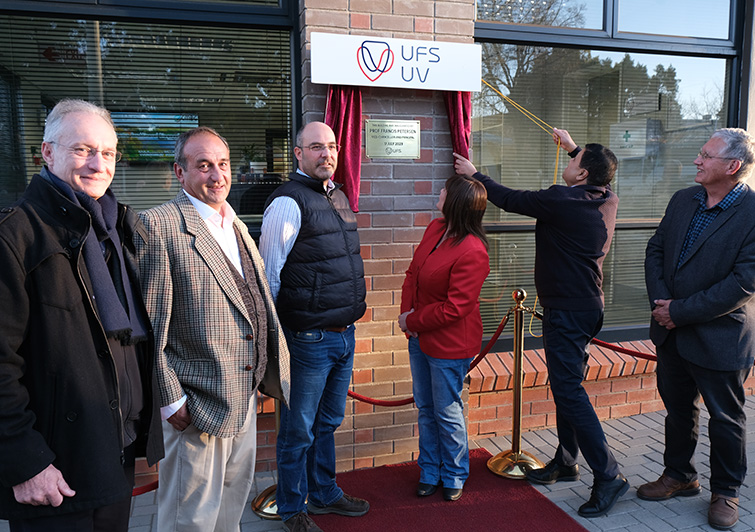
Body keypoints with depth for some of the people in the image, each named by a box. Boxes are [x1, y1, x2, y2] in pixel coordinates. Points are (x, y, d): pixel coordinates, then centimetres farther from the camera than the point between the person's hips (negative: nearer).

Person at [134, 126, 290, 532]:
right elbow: (148, 326, -15)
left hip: (245, 398, 8)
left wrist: (273, 376, 13)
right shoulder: (158, 225, -13)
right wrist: (170, 399, -16)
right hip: (197, 407, -7)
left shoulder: (235, 226, 13)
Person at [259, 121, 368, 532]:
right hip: (310, 339, -8)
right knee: (299, 430, 8)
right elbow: (268, 275, -13)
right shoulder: (288, 202, -14)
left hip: (343, 333, 8)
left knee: (328, 422, 22)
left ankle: (325, 494, 40)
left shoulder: (337, 197, 13)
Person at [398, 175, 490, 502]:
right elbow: (413, 272, 10)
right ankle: (430, 472, 37)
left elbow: (454, 307, -23)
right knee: (425, 408, 19)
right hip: (420, 339, 8)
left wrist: (412, 321, -14)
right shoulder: (435, 228, 2)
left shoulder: (472, 252, -24)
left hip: (449, 345, -8)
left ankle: (454, 476, 31)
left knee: (447, 413, 8)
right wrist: (407, 311, -4)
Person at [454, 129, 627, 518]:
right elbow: (599, 175, 31)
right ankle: (565, 462, 29)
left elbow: (510, 200, -7)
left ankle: (608, 476, -3)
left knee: (568, 389, -8)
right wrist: (572, 146, 36)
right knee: (567, 385, 17)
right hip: (586, 306, 10)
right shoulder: (607, 200, 5)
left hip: (567, 310, -10)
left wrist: (474, 174, 8)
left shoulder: (562, 201, -19)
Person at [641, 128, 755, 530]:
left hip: (720, 336, -6)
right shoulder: (682, 200, 3)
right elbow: (656, 250, 5)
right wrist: (660, 302, -9)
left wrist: (681, 311, -19)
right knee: (678, 408, 20)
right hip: (672, 332, 6)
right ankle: (679, 476, 40)